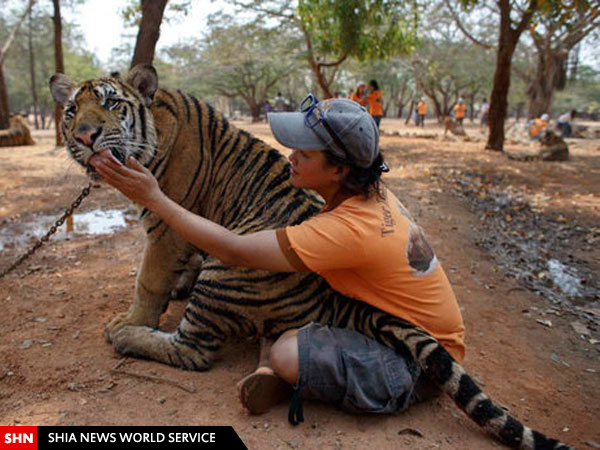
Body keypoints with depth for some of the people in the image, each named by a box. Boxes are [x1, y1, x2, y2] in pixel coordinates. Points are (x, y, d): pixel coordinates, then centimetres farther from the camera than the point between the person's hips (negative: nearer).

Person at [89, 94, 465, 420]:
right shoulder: (370, 192, -7)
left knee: (286, 355, -30)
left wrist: (154, 199, -22)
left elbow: (233, 251, -29)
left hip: (420, 363, -8)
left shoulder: (348, 228, -35)